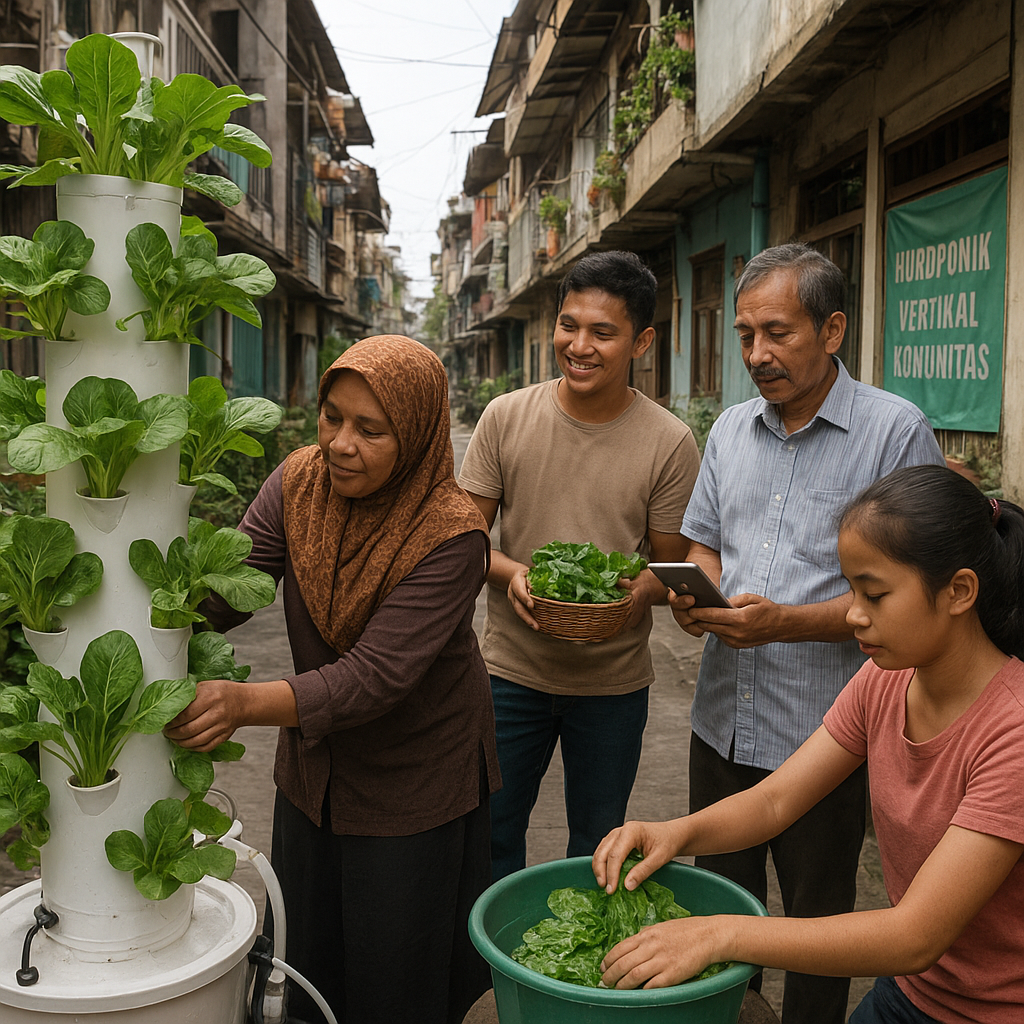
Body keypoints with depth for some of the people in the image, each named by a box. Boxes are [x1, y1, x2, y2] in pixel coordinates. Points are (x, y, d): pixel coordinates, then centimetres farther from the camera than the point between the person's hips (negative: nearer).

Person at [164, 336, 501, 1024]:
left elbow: (377, 676, -32)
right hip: (315, 762, 5)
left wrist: (249, 702, -46)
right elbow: (225, 587, -15)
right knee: (311, 953, 24)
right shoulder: (299, 482, -10)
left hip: (413, 779, -5)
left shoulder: (450, 533, -27)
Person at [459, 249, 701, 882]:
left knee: (598, 846, 18)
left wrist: (641, 590, -25)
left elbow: (672, 564, -2)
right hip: (512, 668, 1)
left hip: (614, 681, -1)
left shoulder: (670, 443, -10)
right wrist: (510, 573, -21)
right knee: (491, 832, 16)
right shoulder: (506, 417, -6)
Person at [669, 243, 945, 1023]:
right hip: (723, 718, 6)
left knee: (815, 921, 14)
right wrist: (697, 592, -6)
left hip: (823, 731, -5)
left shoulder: (897, 431, -11)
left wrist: (784, 622, -25)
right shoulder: (731, 430, 8)